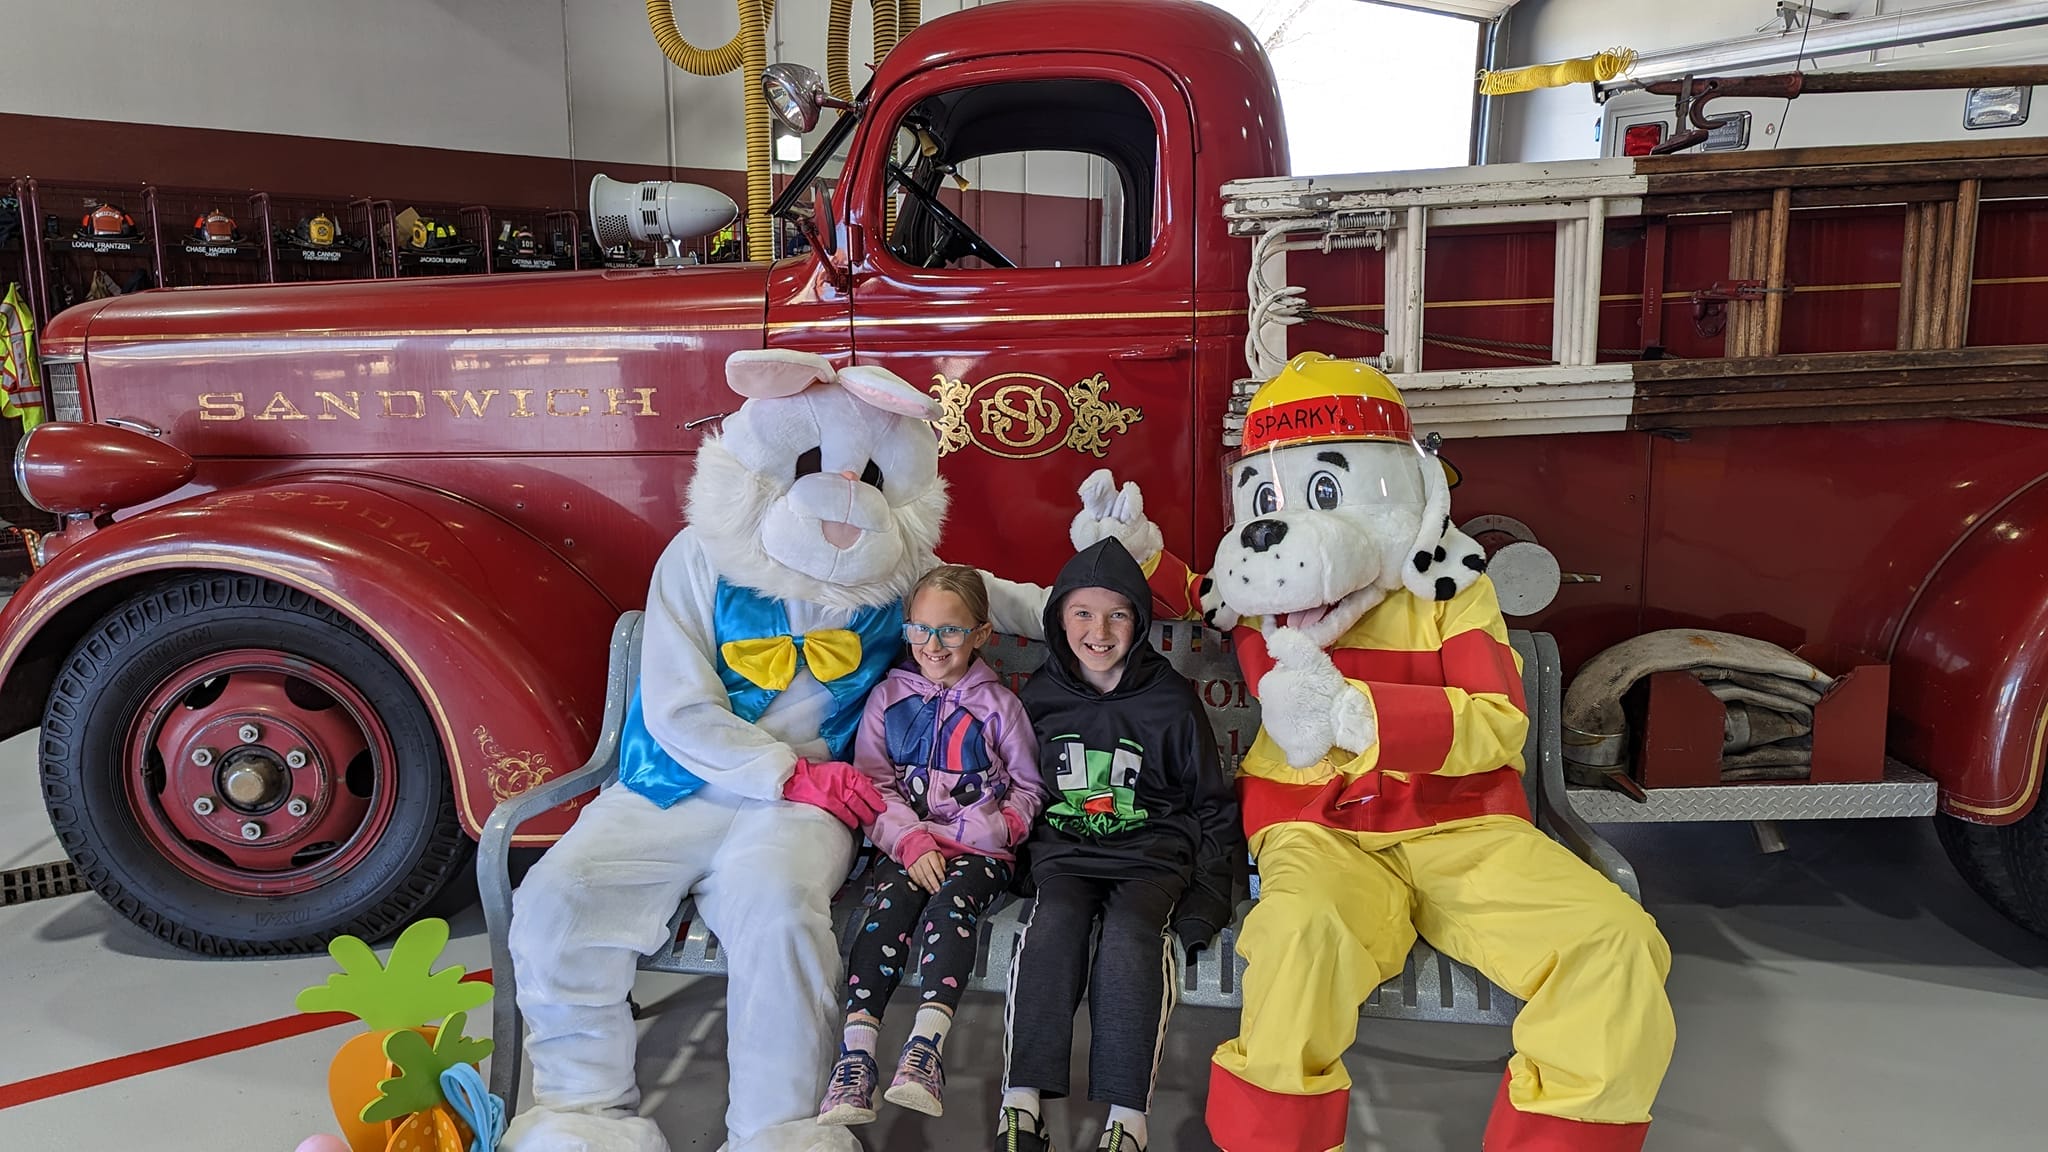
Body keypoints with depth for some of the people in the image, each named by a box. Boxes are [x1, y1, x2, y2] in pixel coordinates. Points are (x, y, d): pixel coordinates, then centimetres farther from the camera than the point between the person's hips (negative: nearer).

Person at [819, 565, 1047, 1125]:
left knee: (953, 898, -31)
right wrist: (912, 842, -11)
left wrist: (986, 828, -10)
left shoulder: (999, 705, 6)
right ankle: (855, 1055, -34)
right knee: (890, 900, -27)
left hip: (978, 848, -1)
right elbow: (872, 785, 5)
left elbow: (1029, 789, 10)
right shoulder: (888, 697, 10)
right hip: (906, 845, 1)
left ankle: (925, 1046, -40)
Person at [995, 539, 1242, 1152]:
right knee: (1053, 924, -29)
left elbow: (1213, 804, 8)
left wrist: (1207, 895, -1)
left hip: (1153, 852, -1)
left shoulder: (1171, 701, 3)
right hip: (1063, 850, 2)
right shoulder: (1039, 696, 8)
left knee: (1130, 933, -30)